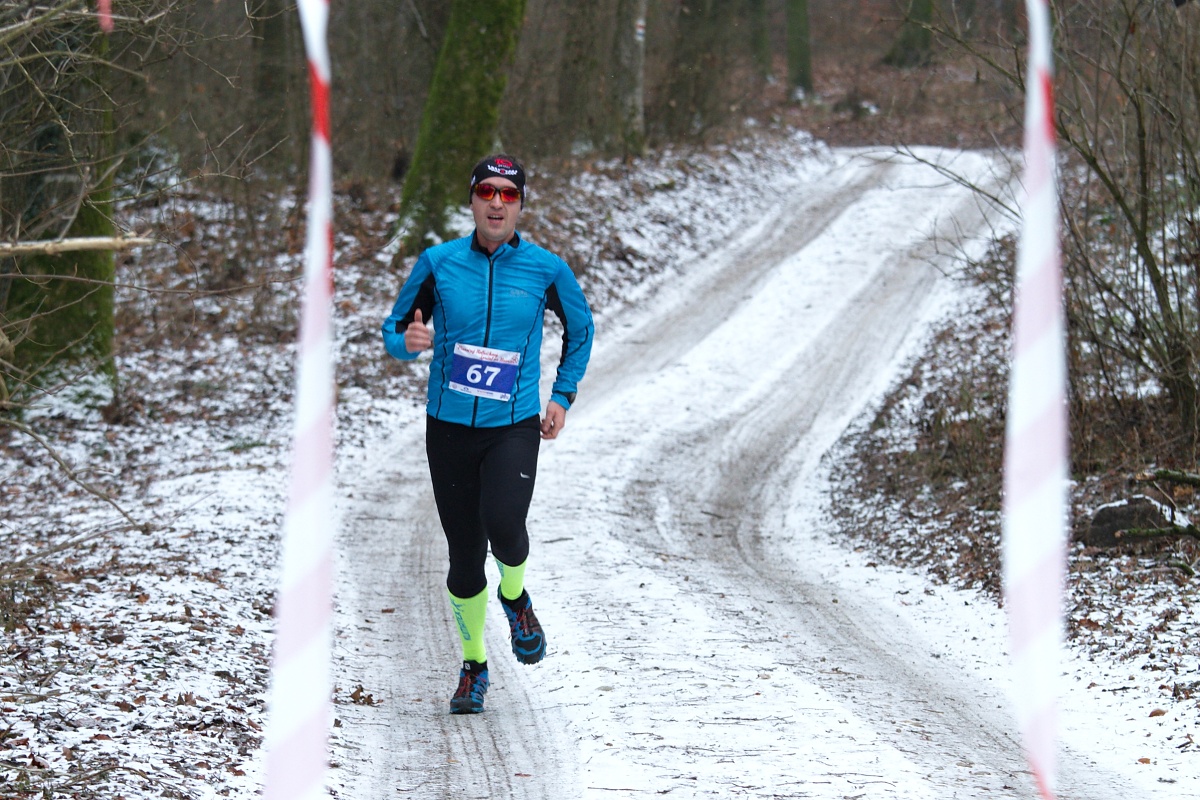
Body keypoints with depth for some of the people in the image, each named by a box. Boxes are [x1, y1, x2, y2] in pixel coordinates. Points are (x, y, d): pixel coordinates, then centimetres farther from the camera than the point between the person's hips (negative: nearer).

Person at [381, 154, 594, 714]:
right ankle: (473, 665, 23)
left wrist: (563, 396, 9)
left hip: (514, 427, -1)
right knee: (465, 553, 3)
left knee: (502, 524, -25)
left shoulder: (546, 270, -1)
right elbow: (394, 332, 7)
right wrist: (408, 341, -17)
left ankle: (515, 597, 9)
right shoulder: (439, 263, -1)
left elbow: (580, 328, 17)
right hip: (449, 427, 1)